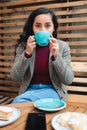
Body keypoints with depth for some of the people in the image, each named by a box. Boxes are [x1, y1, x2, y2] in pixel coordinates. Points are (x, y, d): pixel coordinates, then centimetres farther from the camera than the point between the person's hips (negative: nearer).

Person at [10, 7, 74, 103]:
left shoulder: (62, 46, -5)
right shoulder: (23, 45, -2)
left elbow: (68, 80, -10)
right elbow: (15, 77, -8)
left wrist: (56, 56, -25)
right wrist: (27, 53, -22)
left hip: (53, 91, -2)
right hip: (29, 90, 2)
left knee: (19, 101, -28)